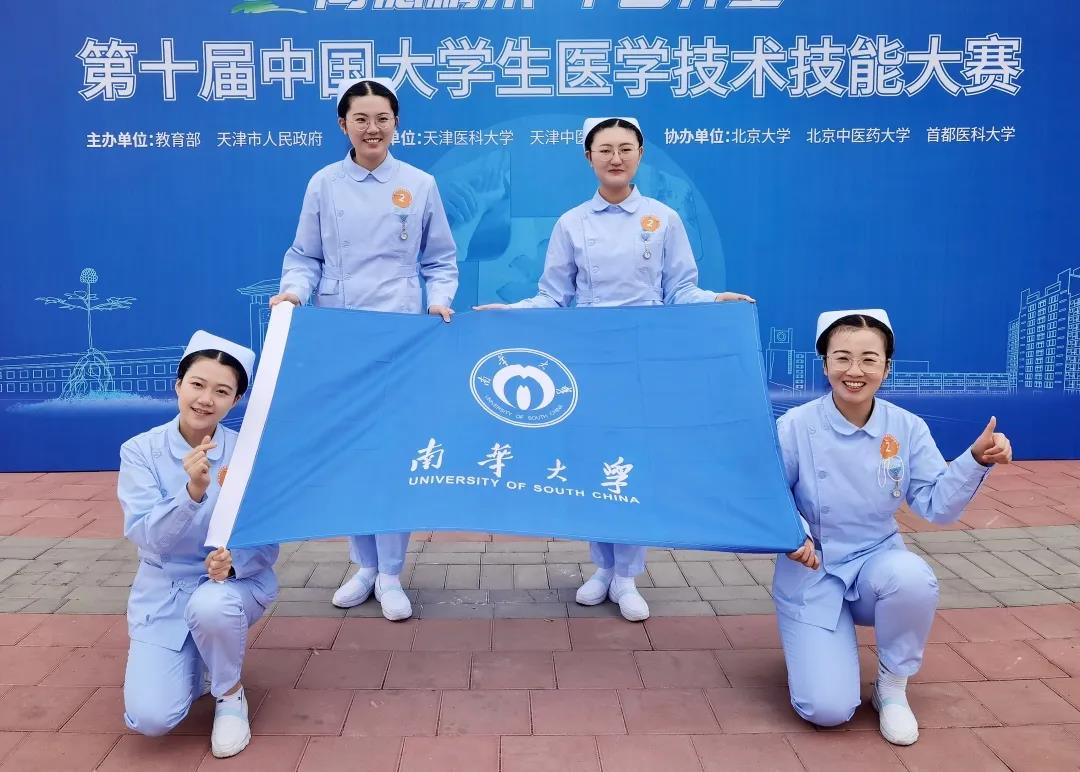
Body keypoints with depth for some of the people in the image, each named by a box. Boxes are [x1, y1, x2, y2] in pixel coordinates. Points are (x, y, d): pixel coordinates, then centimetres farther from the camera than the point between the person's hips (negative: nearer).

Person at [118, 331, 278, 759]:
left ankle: (231, 695, -5)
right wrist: (193, 491, -37)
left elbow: (268, 544, -8)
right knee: (150, 718, -15)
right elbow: (145, 536, -20)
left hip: (236, 582, -1)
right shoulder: (140, 451, -10)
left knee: (211, 606, -37)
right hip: (165, 591, 1)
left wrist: (233, 562, -30)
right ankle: (196, 665, 21)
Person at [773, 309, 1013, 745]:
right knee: (827, 710, -16)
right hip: (812, 575, -2)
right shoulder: (795, 427, -15)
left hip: (877, 561, 3)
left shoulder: (907, 428, -6)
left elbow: (937, 506, -5)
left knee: (913, 578, -37)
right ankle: (817, 646, 23)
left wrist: (977, 460, -20)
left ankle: (892, 687, -6)